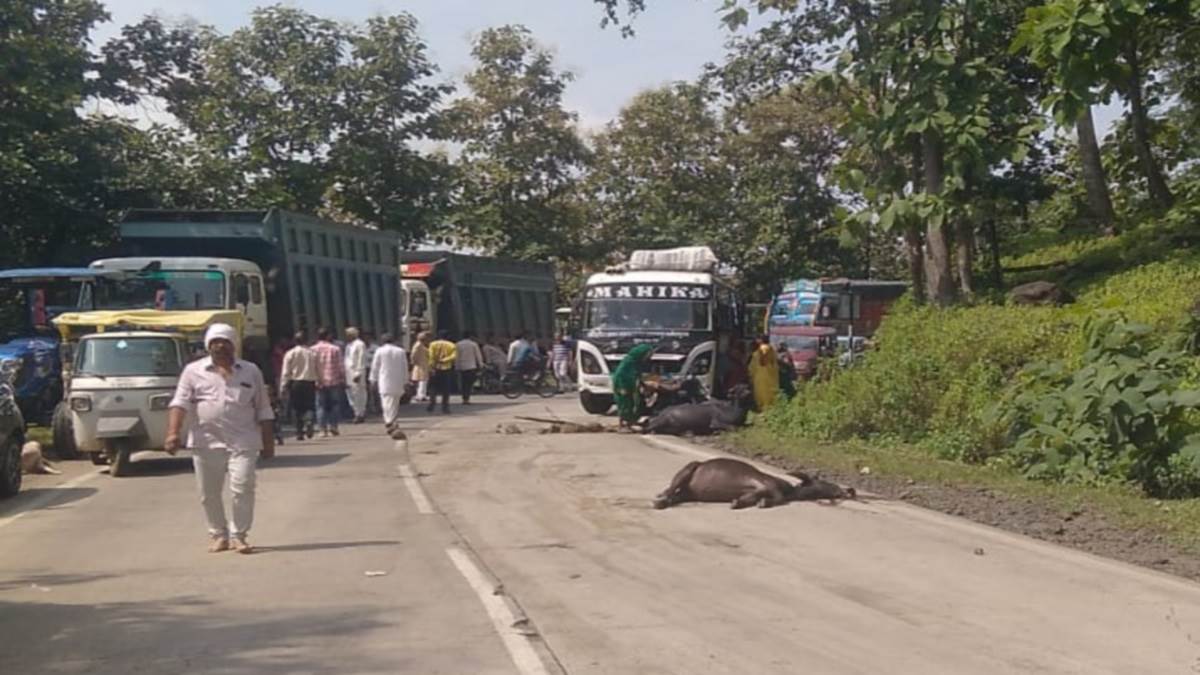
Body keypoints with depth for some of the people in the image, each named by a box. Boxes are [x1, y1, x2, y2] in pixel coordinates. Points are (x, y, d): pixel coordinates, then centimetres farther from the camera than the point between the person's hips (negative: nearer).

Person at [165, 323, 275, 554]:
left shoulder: (251, 372, 10)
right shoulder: (193, 371, 6)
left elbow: (264, 411, 12)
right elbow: (180, 403, -3)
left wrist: (268, 442, 8)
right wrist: (173, 433, -16)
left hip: (243, 442, 0)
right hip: (206, 442, 1)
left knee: (243, 488, -9)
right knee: (209, 493, 6)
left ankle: (238, 535, 3)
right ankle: (218, 535, 21)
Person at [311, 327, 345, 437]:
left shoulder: (313, 350, 0)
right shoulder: (335, 349, -1)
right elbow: (341, 367, -1)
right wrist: (343, 381, 5)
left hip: (319, 383, 1)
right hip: (334, 382, 0)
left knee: (321, 406, 4)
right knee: (334, 404, 12)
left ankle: (323, 429, -1)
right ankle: (333, 425, 2)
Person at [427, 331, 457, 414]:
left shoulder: (433, 344, 1)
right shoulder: (452, 345, 2)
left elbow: (431, 357, -10)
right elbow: (454, 357, -13)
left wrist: (432, 367, -12)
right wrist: (443, 360, -11)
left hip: (435, 369, 0)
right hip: (447, 369, 0)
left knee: (433, 388, 9)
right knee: (446, 390, 7)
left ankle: (432, 404, 1)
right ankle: (445, 407, 5)